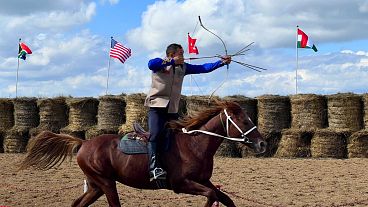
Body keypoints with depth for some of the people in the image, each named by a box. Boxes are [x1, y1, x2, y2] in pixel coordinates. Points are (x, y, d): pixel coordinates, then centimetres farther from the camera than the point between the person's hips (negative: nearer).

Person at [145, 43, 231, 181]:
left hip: (173, 109, 7)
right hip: (157, 107, -7)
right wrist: (172, 61, -21)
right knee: (155, 134, -22)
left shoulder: (183, 67, 15)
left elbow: (203, 68, 12)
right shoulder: (160, 64, -1)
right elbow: (151, 64, -24)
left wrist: (222, 62, 4)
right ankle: (154, 169, -31)